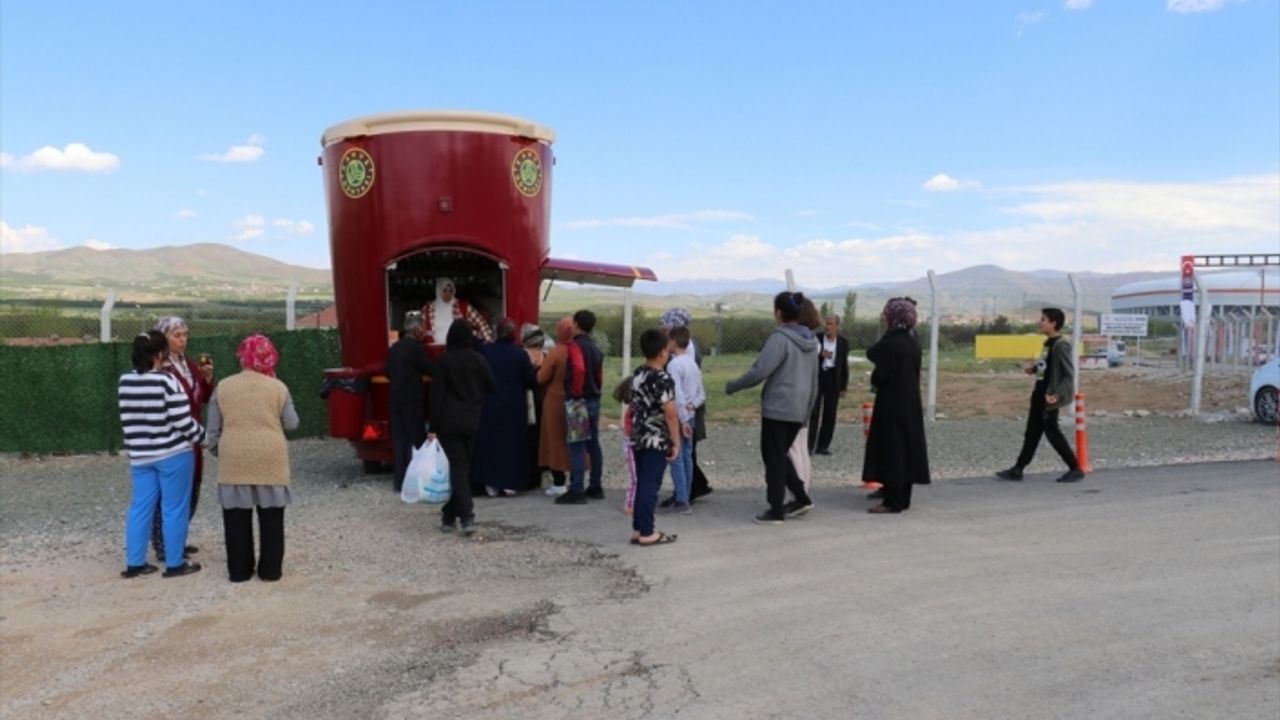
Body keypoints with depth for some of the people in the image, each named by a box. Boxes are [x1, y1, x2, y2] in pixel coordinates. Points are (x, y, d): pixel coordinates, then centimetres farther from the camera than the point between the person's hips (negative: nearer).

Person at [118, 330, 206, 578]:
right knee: (174, 509, 3)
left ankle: (134, 563, 18)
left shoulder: (124, 382, 2)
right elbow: (183, 420, -17)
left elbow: (127, 420, 11)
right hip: (173, 454, -6)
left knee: (141, 507, 12)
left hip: (140, 456, 6)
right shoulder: (167, 381, -17)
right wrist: (203, 437, -3)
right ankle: (175, 564, 10)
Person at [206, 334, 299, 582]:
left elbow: (213, 429, 5)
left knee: (236, 519, 9)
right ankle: (270, 569, 12)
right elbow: (291, 424, 2)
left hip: (234, 462, 1)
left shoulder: (223, 387, 1)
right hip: (270, 461, -1)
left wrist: (217, 451, 19)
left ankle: (238, 570, 15)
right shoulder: (278, 387, -3)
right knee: (271, 518, 7)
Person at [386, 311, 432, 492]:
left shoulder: (395, 347, 11)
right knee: (414, 440, 0)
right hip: (412, 401, -7)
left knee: (399, 439, 9)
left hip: (395, 400, 7)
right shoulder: (414, 347, -12)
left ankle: (400, 479, 11)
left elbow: (389, 373, 16)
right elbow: (428, 369, -11)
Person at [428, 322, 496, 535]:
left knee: (458, 467, -4)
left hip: (449, 423, -3)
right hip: (472, 422, 3)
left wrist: (433, 427, -6)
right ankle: (450, 514, 21)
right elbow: (492, 388, 6)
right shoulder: (479, 360, 0)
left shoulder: (443, 361, -8)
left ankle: (466, 516, -16)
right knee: (464, 467, 12)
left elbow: (436, 395, -8)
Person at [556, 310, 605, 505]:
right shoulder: (595, 348, 14)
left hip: (578, 400, -8)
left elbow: (579, 368, -28)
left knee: (576, 447, -7)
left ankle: (576, 491, -6)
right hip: (594, 400, 8)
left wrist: (576, 392, -19)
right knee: (593, 444, 14)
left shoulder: (575, 345, -12)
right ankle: (595, 487, 21)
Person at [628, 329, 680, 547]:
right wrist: (676, 442, -11)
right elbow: (670, 414, -17)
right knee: (651, 486, -2)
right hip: (657, 441, -8)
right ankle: (647, 533, 2)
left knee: (641, 484, 12)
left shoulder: (637, 375, 9)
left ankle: (637, 529, 17)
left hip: (638, 439, 8)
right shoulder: (663, 379, -16)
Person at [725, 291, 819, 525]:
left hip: (777, 408, -8)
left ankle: (776, 511, 7)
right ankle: (801, 498, 19)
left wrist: (731, 386, -6)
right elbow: (814, 380, 16)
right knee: (780, 455, 21)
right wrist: (807, 408, 23)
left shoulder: (780, 338, -15)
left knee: (773, 458, 3)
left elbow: (760, 372, -20)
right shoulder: (810, 340, 10)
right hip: (798, 410, 8)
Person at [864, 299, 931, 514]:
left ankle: (893, 501, -2)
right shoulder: (912, 340, 8)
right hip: (910, 403, 9)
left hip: (892, 404, -9)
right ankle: (902, 496, 21)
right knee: (906, 447, 13)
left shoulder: (891, 343, -18)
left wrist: (873, 379, 0)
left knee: (891, 451, -4)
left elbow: (880, 374, -18)